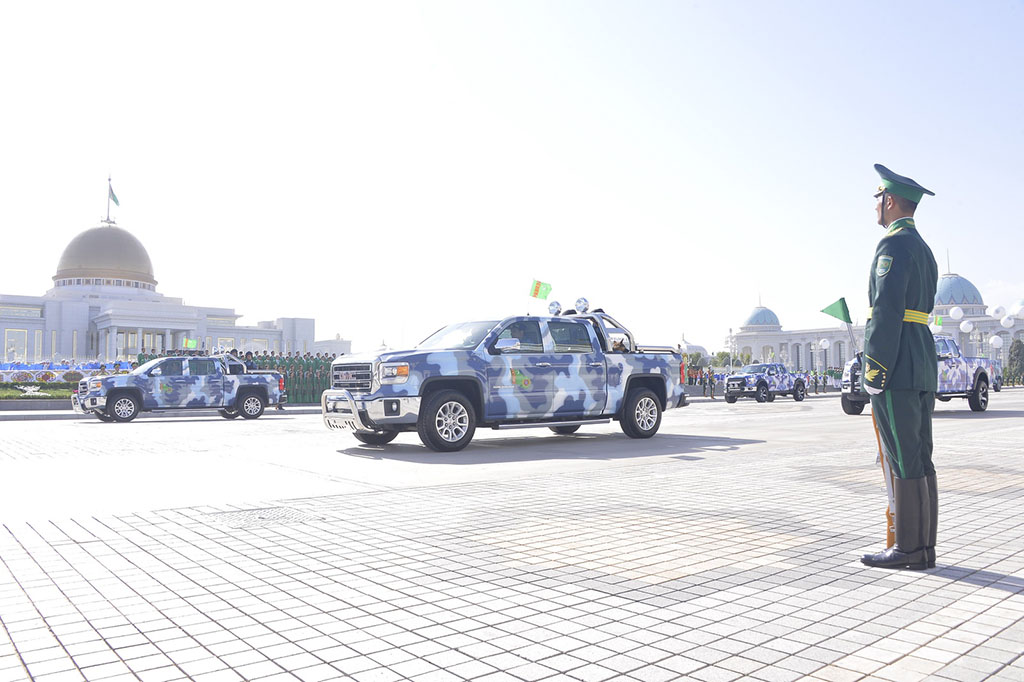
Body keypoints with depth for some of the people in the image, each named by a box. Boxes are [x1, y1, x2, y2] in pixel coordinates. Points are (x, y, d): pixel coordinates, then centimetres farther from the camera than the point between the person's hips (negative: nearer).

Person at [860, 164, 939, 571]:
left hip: (896, 370, -10)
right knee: (919, 460, 10)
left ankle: (909, 549, 1)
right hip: (923, 370, 10)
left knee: (904, 462, -5)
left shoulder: (894, 244, -10)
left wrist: (874, 373, -18)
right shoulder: (923, 250, 22)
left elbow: (887, 312, -18)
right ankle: (923, 547, 16)